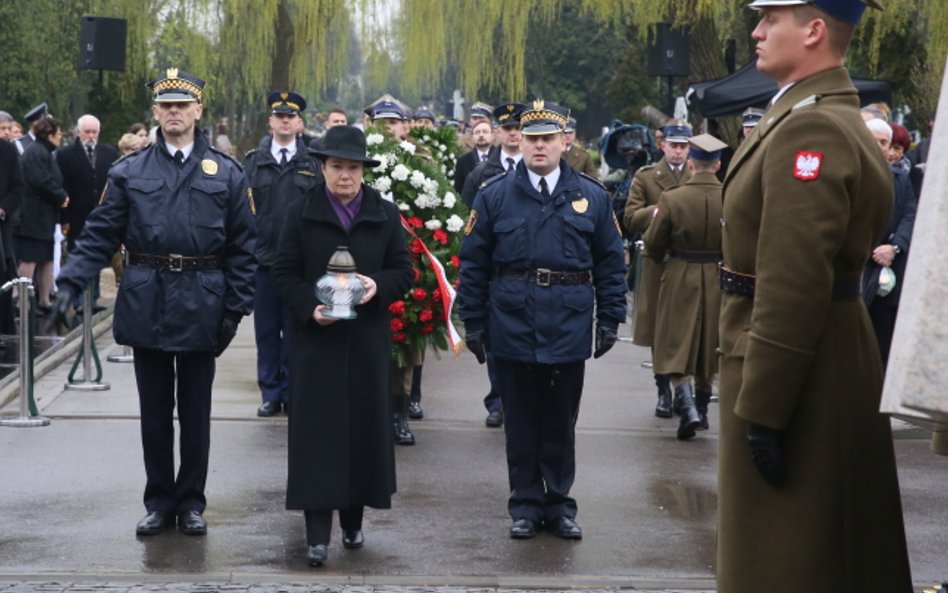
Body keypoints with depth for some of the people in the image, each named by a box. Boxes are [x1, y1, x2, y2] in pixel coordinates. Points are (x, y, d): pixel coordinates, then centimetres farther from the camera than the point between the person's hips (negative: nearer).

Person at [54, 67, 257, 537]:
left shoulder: (226, 173, 3)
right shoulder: (129, 172, 4)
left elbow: (242, 246, 2)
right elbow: (100, 234, 1)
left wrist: (236, 308, -4)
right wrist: (71, 282, -12)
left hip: (200, 308, -1)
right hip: (147, 306, 1)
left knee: (195, 413, 8)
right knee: (154, 411, 9)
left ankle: (191, 503, 19)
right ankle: (159, 502, 19)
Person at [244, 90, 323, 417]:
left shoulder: (312, 162, 4)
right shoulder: (254, 161, 7)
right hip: (263, 257, 1)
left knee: (295, 329, 4)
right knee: (266, 329, 6)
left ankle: (292, 392, 12)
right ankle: (270, 393, 13)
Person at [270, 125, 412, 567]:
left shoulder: (386, 215, 6)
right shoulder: (301, 213, 2)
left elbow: (403, 270, 6)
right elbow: (284, 273, 1)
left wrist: (378, 286, -15)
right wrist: (310, 308, -16)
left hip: (367, 340, 2)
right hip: (315, 337, -2)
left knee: (364, 427, 6)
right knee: (316, 430, -6)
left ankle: (353, 520, 21)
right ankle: (317, 533, -6)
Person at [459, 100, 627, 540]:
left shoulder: (591, 197, 4)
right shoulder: (495, 197, 2)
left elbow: (611, 264, 8)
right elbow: (473, 264, 3)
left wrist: (610, 319, 2)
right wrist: (473, 322, -1)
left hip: (568, 333, 1)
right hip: (514, 333, 0)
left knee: (561, 422, 9)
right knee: (521, 421, 8)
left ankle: (559, 504, 20)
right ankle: (526, 504, 18)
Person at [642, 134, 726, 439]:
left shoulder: (672, 199, -14)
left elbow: (653, 246, -8)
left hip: (680, 280, -2)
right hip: (718, 282, 2)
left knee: (677, 348, 5)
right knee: (708, 346, 18)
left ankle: (688, 408, -12)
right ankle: (702, 408, 29)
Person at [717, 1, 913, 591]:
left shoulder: (809, 128, -21)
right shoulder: (834, 116, 13)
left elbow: (794, 284, -26)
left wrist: (761, 408, -24)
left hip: (797, 373, -11)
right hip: (836, 356, 11)